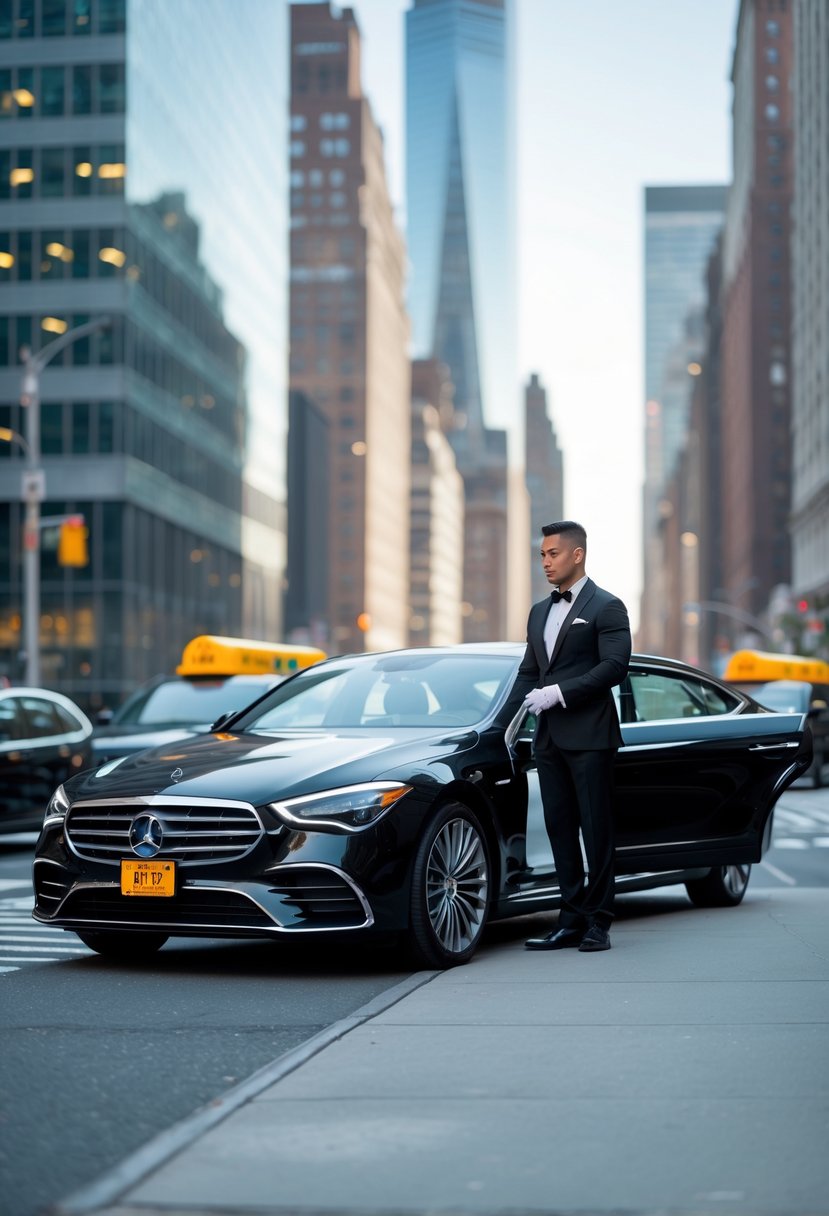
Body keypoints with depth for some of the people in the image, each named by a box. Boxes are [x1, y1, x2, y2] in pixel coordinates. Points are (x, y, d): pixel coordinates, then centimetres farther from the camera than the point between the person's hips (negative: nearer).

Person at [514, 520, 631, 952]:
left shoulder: (606, 607, -2)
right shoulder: (540, 612, 19)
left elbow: (614, 666, -12)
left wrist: (560, 692, -17)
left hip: (589, 737, -7)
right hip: (549, 737, 7)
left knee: (596, 830, -3)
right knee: (559, 828, 7)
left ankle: (598, 922, 2)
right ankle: (572, 919, 11)